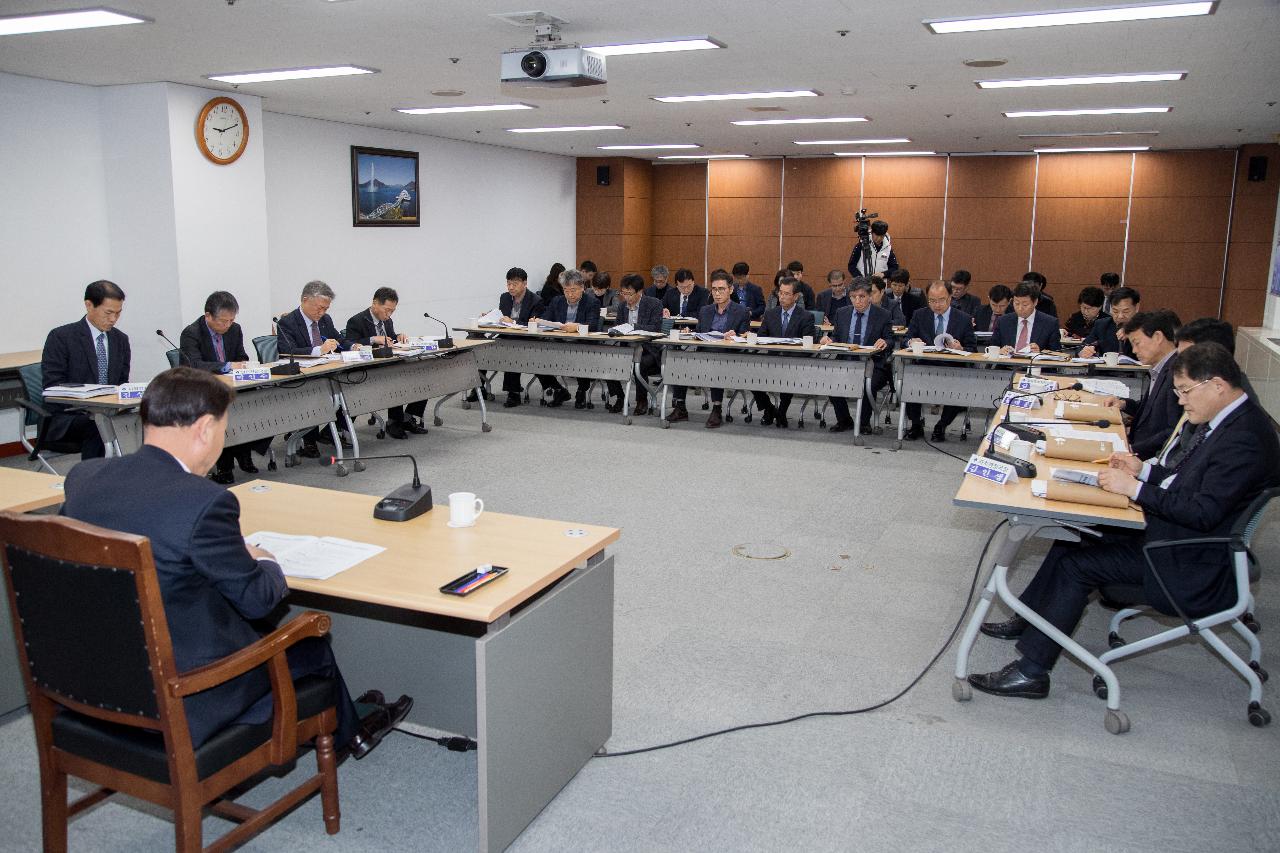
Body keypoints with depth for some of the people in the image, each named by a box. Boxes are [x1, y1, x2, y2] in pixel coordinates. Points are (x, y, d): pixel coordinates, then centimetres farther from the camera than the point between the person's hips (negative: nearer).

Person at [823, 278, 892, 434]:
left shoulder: (883, 316, 3)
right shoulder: (842, 313, 13)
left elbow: (890, 342, 2)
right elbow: (836, 337, 17)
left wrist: (884, 343, -21)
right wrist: (828, 340, -7)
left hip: (872, 364, -3)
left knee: (868, 385, -34)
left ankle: (864, 422, -6)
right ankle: (844, 421, -3)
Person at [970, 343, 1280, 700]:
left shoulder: (1245, 437, -24)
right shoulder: (1226, 419, 6)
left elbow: (1205, 512, -29)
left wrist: (1135, 487, -26)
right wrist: (1144, 469, 0)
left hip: (1191, 566, -10)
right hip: (1167, 531, 10)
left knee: (1075, 564, -14)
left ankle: (1031, 671, -7)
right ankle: (1027, 622, 21)